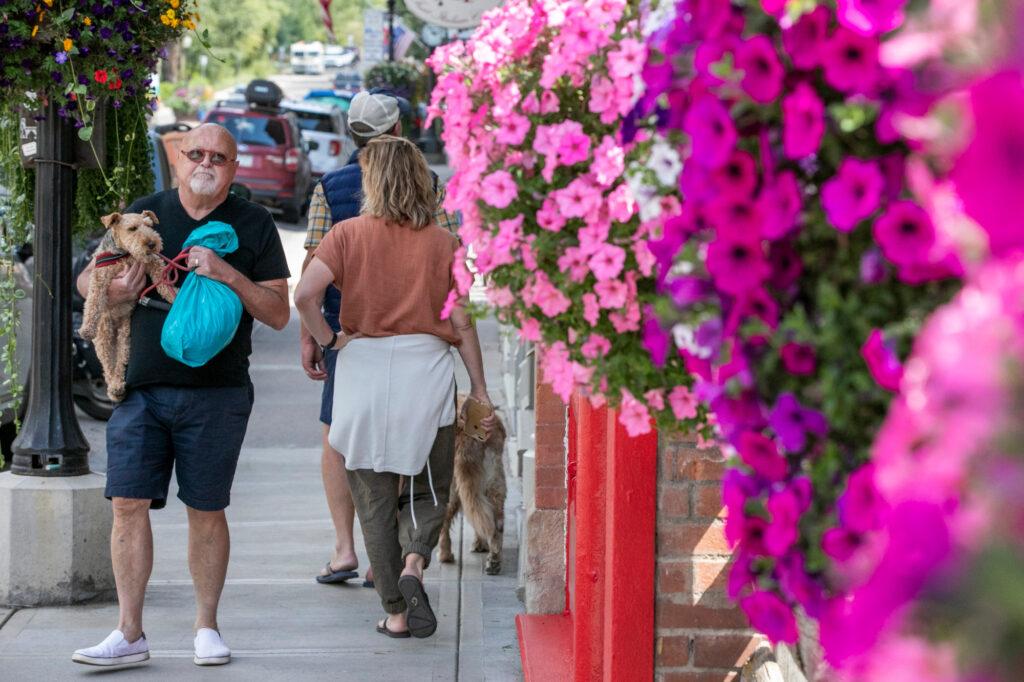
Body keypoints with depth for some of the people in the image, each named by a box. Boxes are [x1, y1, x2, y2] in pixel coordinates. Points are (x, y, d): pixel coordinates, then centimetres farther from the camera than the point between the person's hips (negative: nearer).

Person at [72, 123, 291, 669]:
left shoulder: (254, 226, 4)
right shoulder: (144, 214, 8)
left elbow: (278, 313, 0)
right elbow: (87, 279, 14)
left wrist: (229, 275, -15)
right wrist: (113, 290, -10)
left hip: (216, 395, -1)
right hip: (141, 388, 1)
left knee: (206, 513, 4)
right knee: (128, 504, -4)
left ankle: (206, 627, 17)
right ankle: (129, 634, 0)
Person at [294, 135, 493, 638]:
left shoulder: (349, 234, -2)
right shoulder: (443, 243, 1)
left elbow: (305, 294, -15)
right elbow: (462, 322, 1)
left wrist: (328, 340, 0)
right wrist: (479, 387, 8)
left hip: (363, 368, 0)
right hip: (427, 369, 0)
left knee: (374, 499, 9)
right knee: (428, 488, 17)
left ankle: (395, 612, 10)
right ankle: (414, 562, -11)